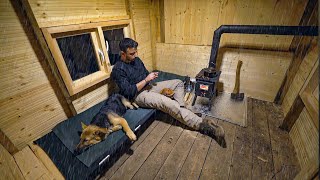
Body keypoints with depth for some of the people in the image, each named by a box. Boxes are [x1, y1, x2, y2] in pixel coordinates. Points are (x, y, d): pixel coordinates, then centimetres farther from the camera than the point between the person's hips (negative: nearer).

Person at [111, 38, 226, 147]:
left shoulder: (136, 59, 9)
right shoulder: (118, 69, -14)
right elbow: (128, 91, -21)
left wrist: (151, 76, 0)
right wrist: (146, 80, -20)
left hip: (148, 86, 9)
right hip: (138, 95, -9)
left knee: (178, 83, 1)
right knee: (167, 102, -34)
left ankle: (181, 113, -14)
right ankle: (202, 125, -30)